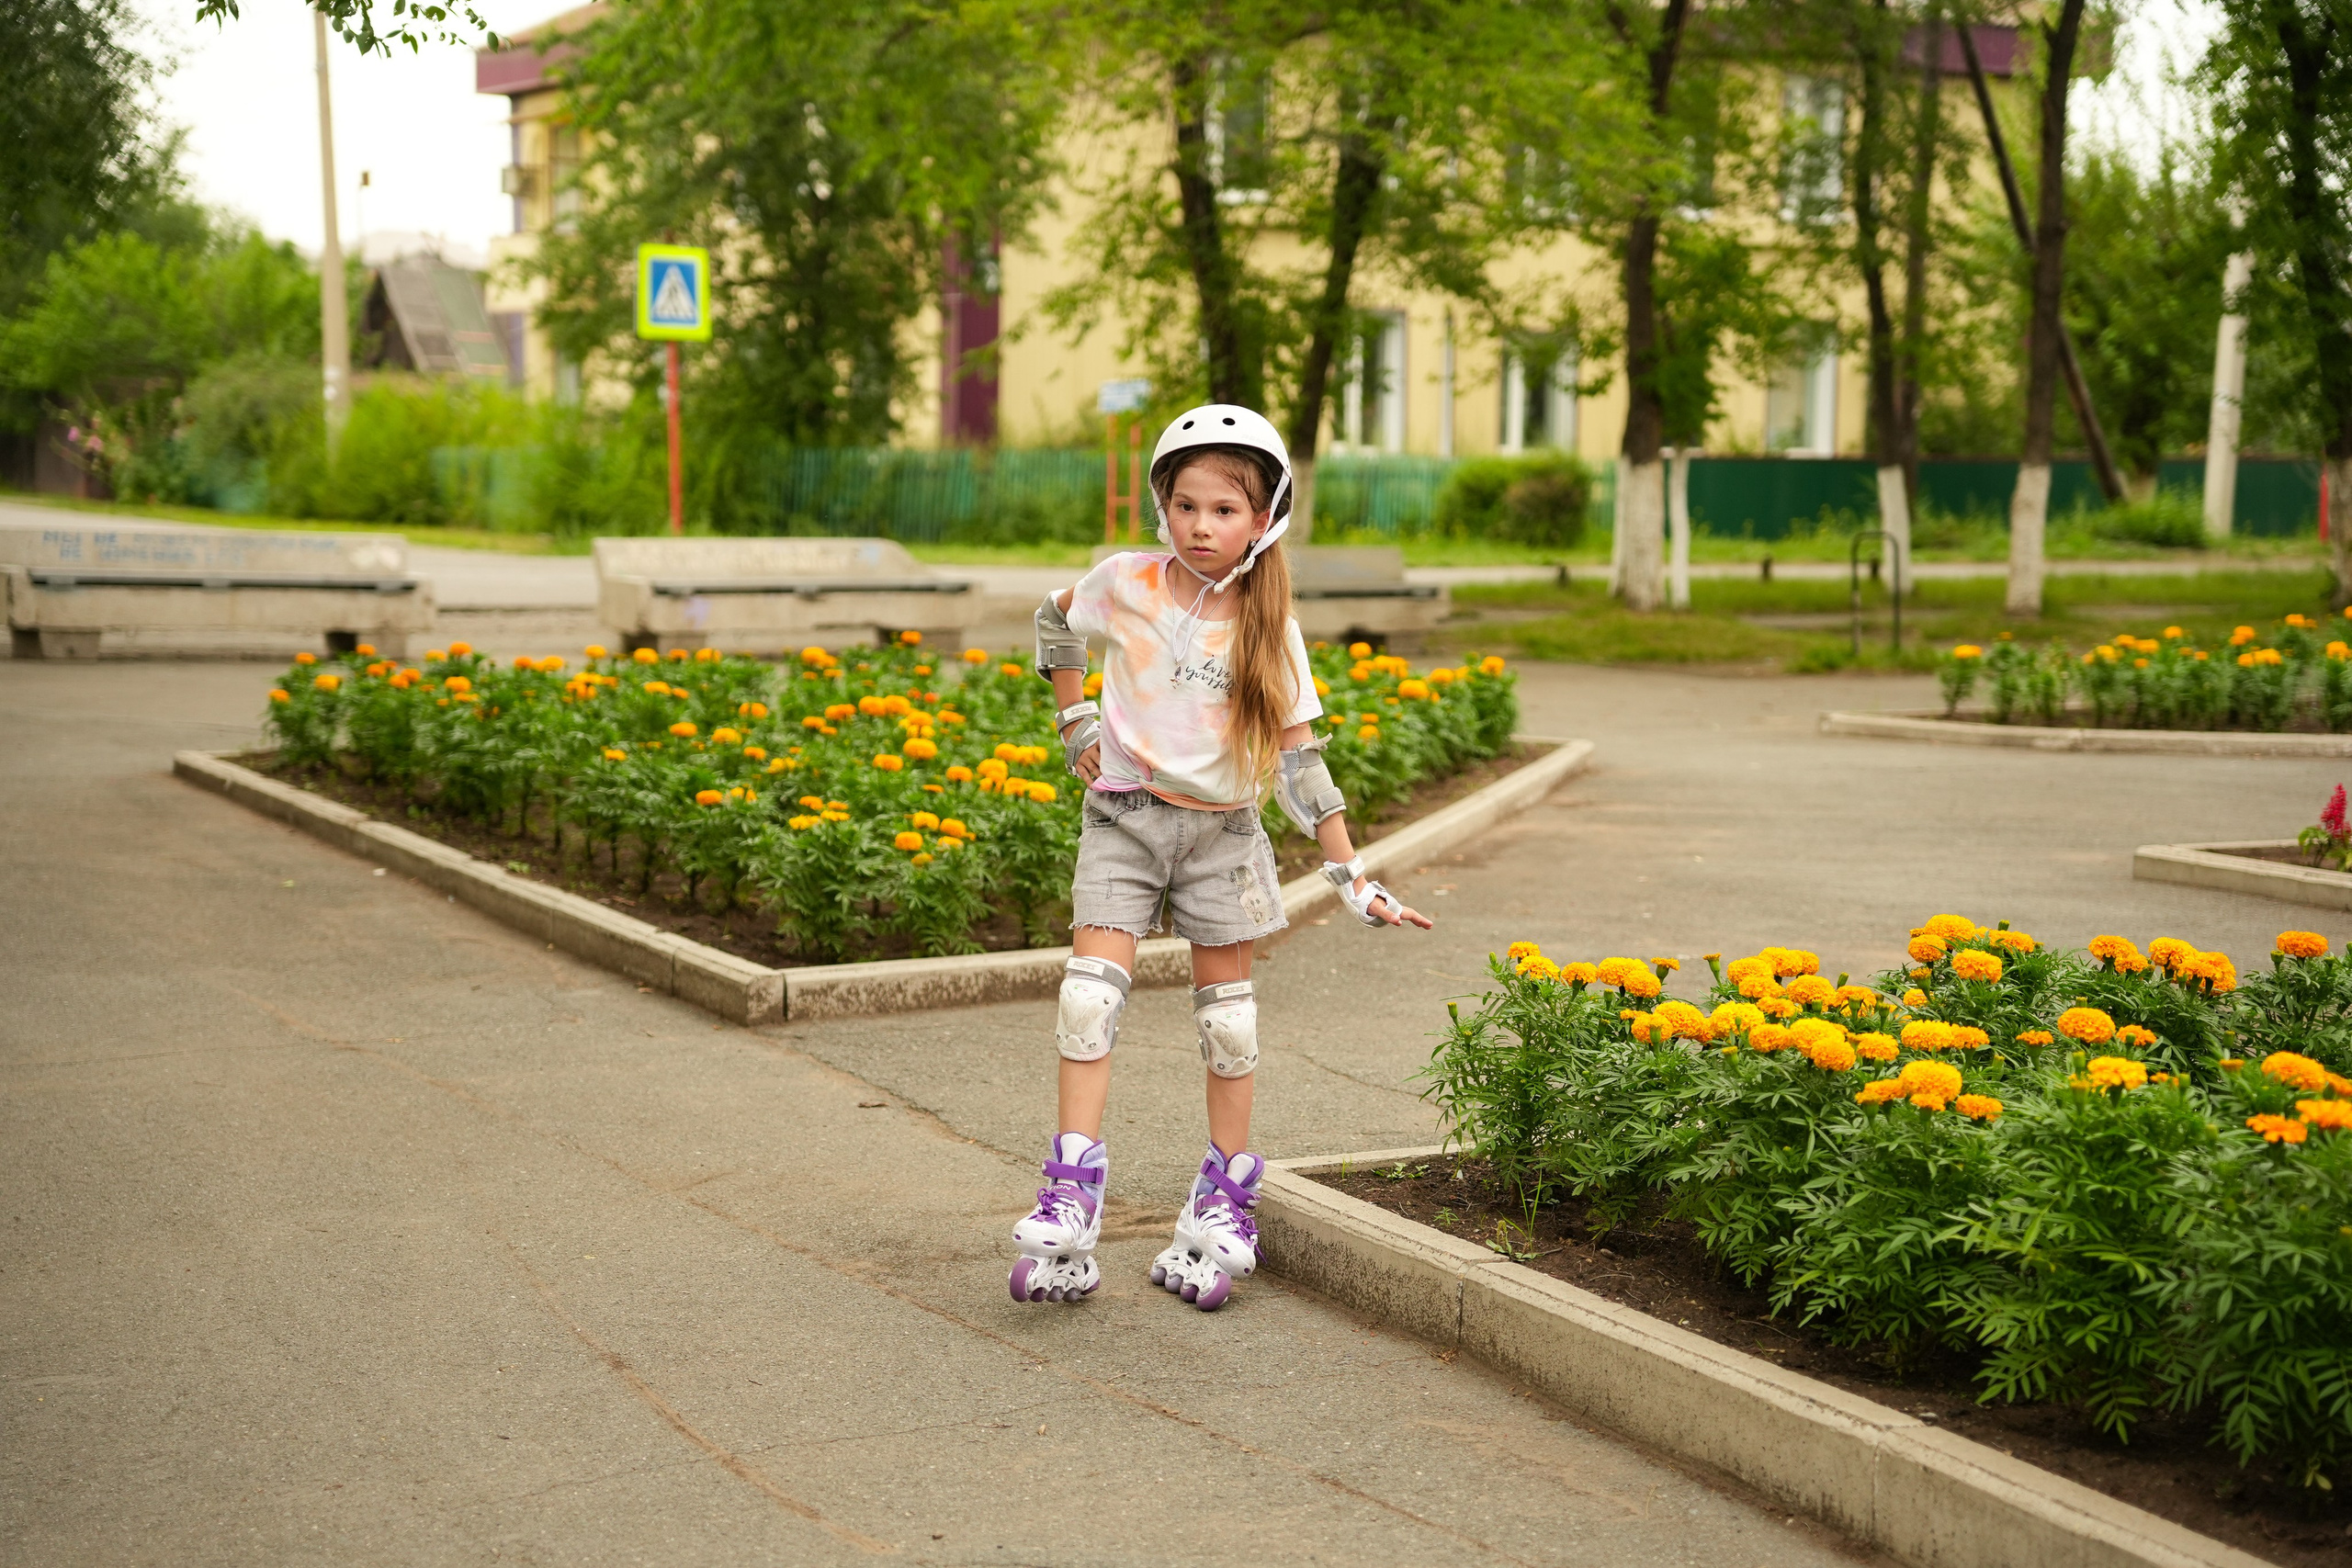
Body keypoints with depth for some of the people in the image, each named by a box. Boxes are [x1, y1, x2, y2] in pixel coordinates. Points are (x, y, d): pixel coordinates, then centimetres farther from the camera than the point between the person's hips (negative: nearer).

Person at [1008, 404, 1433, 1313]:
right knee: (1090, 993, -12)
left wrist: (1353, 879, -8)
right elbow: (1054, 624, 16)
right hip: (1124, 818, 0)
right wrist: (1077, 723, 8)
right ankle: (1071, 1197, -10)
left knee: (1227, 1013, 5)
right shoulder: (1127, 584, -6)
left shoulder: (1269, 629, -6)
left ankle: (1226, 1200, 17)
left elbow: (1299, 763, -4)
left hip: (1221, 829, 0)